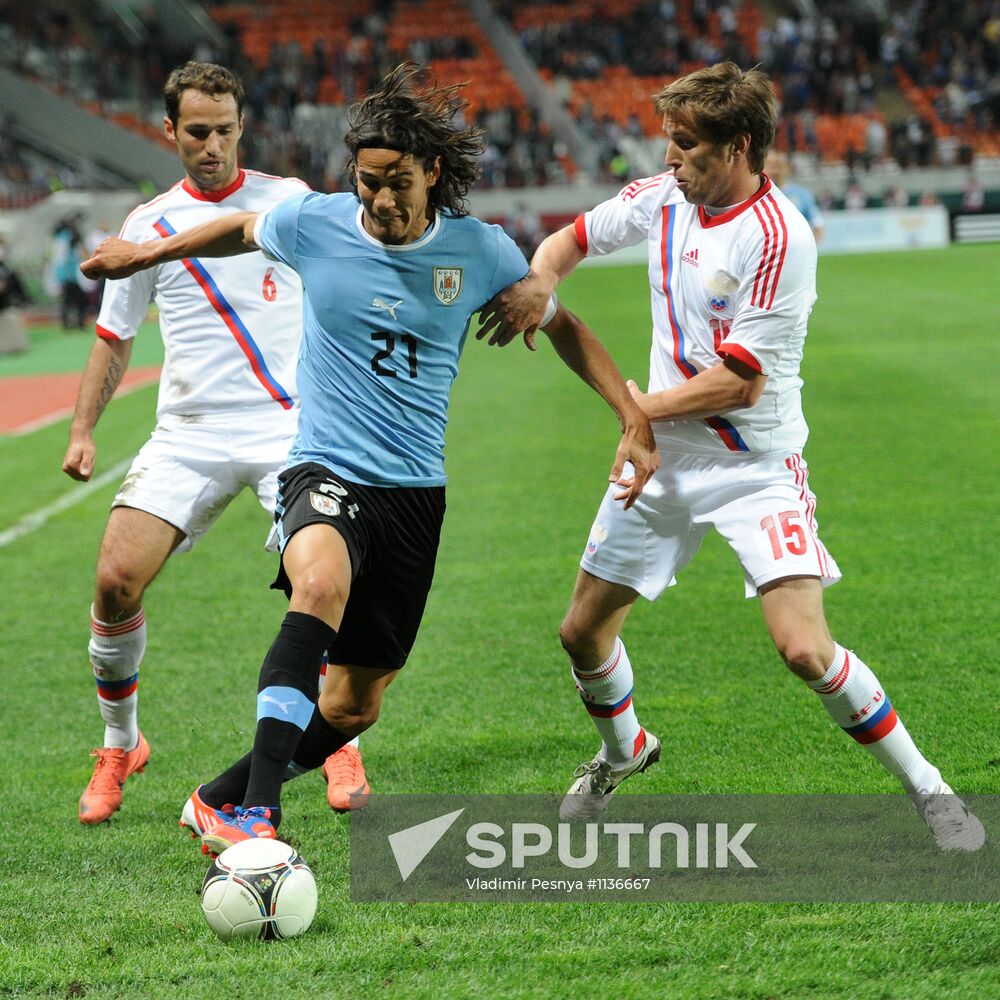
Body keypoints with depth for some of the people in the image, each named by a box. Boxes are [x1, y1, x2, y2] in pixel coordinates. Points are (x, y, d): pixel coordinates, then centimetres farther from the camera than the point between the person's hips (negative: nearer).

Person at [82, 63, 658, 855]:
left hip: (416, 491, 3)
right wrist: (149, 253, 27)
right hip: (327, 471, -3)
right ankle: (257, 814, -43)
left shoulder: (480, 249, -3)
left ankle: (221, 801, 30)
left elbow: (562, 325, 11)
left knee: (353, 708, 6)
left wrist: (635, 418, 4)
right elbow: (243, 229, 17)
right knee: (321, 586, -38)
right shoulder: (313, 224, -6)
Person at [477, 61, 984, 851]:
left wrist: (645, 407, -10)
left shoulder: (779, 238, -22)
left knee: (805, 647, -20)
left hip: (755, 467, -7)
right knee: (584, 632, 11)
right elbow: (573, 239, 15)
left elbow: (740, 379, -22)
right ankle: (623, 753, 42)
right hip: (662, 459, 7)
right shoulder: (664, 198, -1)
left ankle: (928, 789, -3)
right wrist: (536, 283, -7)